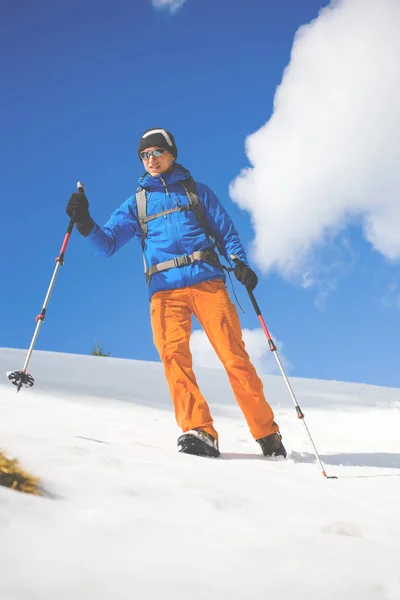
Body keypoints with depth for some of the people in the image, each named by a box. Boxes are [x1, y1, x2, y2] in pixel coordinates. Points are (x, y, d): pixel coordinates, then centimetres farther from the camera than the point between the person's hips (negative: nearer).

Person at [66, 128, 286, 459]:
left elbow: (226, 230, 15)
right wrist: (85, 224, -4)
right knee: (173, 354, -19)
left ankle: (268, 434, -4)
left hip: (207, 281, -2)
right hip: (165, 289, 2)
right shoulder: (136, 203, 22)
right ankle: (199, 432, -21)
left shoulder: (196, 191, 19)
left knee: (234, 354, -10)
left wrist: (239, 262, -3)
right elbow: (108, 243, 15)